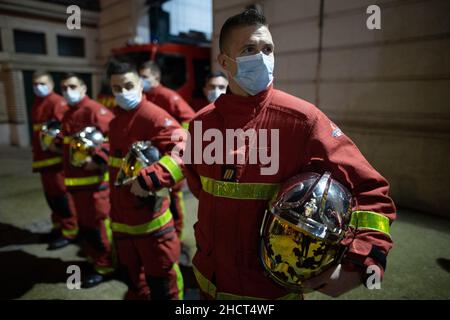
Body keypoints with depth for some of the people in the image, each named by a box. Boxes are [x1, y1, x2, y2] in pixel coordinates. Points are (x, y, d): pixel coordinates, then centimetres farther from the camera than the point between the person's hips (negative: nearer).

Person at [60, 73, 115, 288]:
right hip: (76, 180, 9)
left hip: (94, 180, -9)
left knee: (98, 223, 1)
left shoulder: (95, 110, -13)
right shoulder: (68, 115, 18)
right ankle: (94, 257, 35)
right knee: (84, 223, 19)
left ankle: (105, 266, 15)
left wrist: (98, 159, -30)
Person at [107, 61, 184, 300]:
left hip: (149, 215, -8)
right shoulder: (116, 120, 10)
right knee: (129, 270, 26)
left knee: (160, 276, 7)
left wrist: (149, 180, -37)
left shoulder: (153, 116, -17)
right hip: (121, 215, 8)